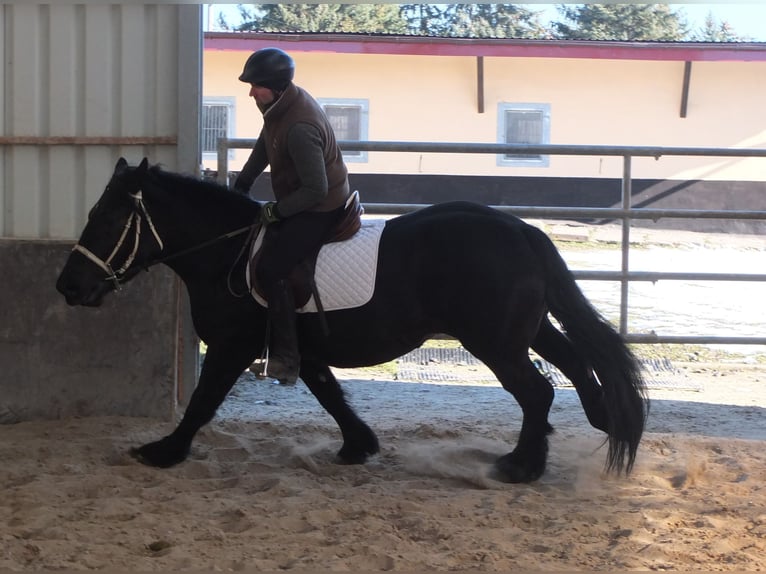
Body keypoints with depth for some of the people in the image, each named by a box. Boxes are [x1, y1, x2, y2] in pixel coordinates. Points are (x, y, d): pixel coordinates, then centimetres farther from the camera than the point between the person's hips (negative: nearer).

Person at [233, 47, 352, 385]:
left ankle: (285, 359, -17)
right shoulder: (280, 106, -1)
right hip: (301, 201, 11)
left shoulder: (300, 127, -31)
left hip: (320, 210, -11)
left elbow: (315, 190, -29)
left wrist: (275, 212, -20)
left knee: (270, 269, -21)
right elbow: (264, 148, 16)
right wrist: (241, 187, 13)